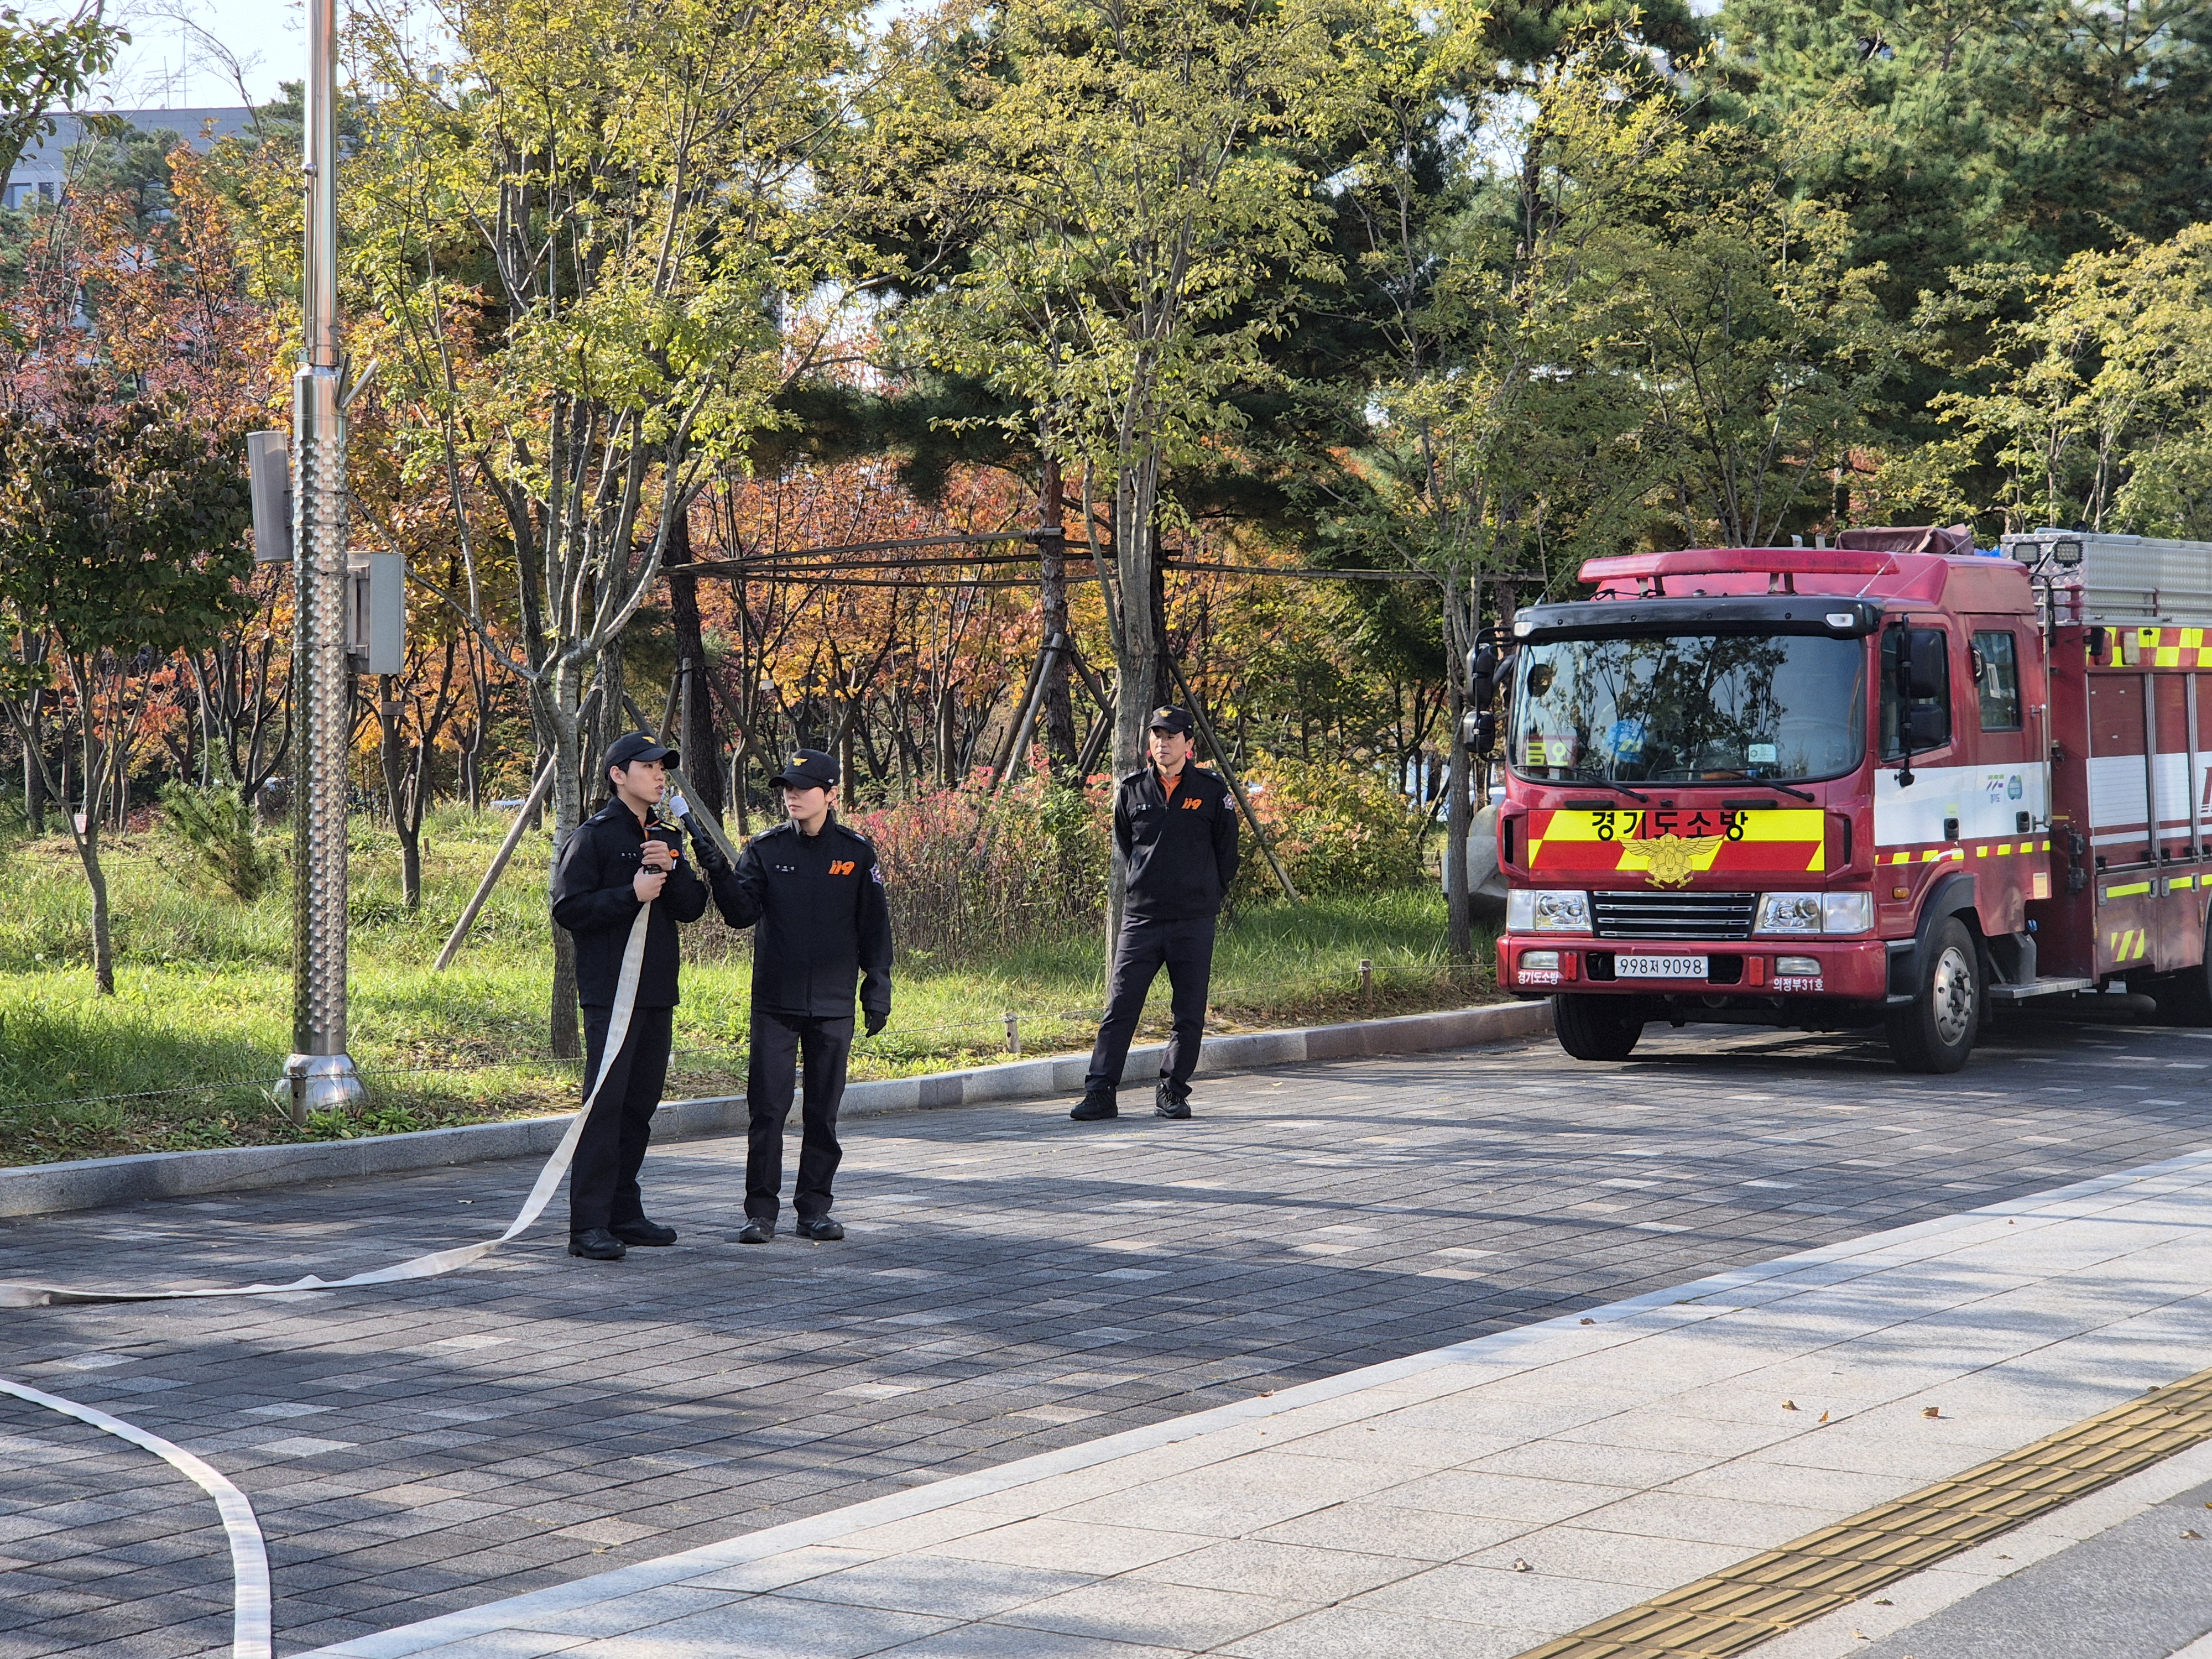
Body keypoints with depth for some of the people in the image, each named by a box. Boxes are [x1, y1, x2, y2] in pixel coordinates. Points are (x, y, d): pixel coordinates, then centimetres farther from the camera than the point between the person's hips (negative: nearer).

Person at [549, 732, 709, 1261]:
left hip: (657, 992, 7)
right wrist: (631, 894, -17)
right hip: (610, 992, -7)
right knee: (605, 1104, -11)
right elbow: (568, 908, -10)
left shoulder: (666, 839, 18)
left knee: (640, 1104, 10)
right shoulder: (594, 836, -3)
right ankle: (588, 1226, -13)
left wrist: (671, 870, -7)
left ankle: (623, 1213, 18)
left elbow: (693, 907, 10)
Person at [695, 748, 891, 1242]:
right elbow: (743, 913, -8)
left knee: (823, 1112, 7)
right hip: (775, 1003, 0)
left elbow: (874, 928, 8)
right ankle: (761, 1211, 1)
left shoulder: (856, 852, 3)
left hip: (833, 1006, 0)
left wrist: (877, 989, 5)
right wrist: (720, 873, -24)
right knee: (767, 1109, -4)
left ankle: (814, 1209, 15)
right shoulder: (765, 849, 3)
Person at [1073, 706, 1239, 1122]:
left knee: (1189, 1014, 2)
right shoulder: (1131, 790, 5)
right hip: (1141, 917, 1)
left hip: (1194, 920, -1)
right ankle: (1100, 1093, -2)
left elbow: (1226, 853, 11)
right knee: (1120, 1007, -4)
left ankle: (1173, 1092, 12)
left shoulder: (1212, 791, 1)